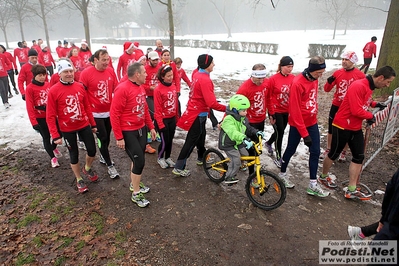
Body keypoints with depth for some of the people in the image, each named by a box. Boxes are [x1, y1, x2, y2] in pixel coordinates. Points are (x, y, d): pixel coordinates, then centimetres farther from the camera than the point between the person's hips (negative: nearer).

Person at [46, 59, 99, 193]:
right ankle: (79, 180, 32)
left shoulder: (80, 86, -2)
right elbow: (50, 116, -11)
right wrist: (55, 135, -14)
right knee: (74, 155, 11)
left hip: (84, 125, 3)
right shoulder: (53, 91, -13)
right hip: (67, 129, -3)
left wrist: (93, 124, 10)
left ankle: (87, 169, 40)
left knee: (92, 151, 8)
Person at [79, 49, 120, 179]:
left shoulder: (111, 71, 0)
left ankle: (103, 157, 41)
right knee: (103, 139, 1)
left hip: (110, 111, 5)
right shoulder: (86, 73, -14)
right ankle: (110, 165, 14)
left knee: (107, 137, 17)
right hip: (96, 113, -5)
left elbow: (116, 89, 8)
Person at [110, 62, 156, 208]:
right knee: (139, 161, -5)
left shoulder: (141, 88, 6)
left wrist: (151, 127, 15)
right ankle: (136, 194, 14)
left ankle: (134, 184, 40)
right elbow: (114, 114, -19)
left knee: (137, 159, 18)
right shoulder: (123, 89, -20)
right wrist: (119, 137, -19)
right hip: (128, 133, -8)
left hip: (141, 129, 8)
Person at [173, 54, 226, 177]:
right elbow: (212, 103, -30)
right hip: (198, 115, -10)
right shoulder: (205, 80, -24)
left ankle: (201, 158, 46)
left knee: (201, 135, 25)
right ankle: (179, 168, 7)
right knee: (191, 141, -1)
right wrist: (226, 108, -22)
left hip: (194, 111, 10)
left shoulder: (198, 75, 6)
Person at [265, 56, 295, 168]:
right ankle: (278, 158, 13)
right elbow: (268, 96, -8)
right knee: (279, 132, -2)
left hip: (287, 111, 5)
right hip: (276, 111, -5)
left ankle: (269, 143, 49)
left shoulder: (293, 78, -3)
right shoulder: (273, 79, -14)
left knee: (280, 131, 19)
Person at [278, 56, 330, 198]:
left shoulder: (314, 79, 2)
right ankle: (282, 174, 34)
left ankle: (313, 185, 14)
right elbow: (295, 111, -23)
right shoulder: (297, 83, -21)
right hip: (297, 124, -7)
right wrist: (304, 133, -21)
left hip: (312, 122, 7)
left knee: (315, 152, 5)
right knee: (291, 150, 10)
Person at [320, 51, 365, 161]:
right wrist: (329, 82, -21)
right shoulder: (338, 73, -3)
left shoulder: (360, 75, -9)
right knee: (331, 129, 11)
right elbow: (327, 89, -2)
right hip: (336, 106, 2)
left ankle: (343, 152, 28)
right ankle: (328, 150, 28)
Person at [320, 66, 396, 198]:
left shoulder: (369, 87, 6)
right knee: (334, 154, 9)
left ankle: (351, 190, 14)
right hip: (342, 127, -9)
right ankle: (323, 177, 33)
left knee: (359, 157, 7)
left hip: (356, 128, 9)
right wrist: (371, 116, -11)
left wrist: (375, 104, 6)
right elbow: (356, 110, -27)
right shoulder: (358, 86, -23)